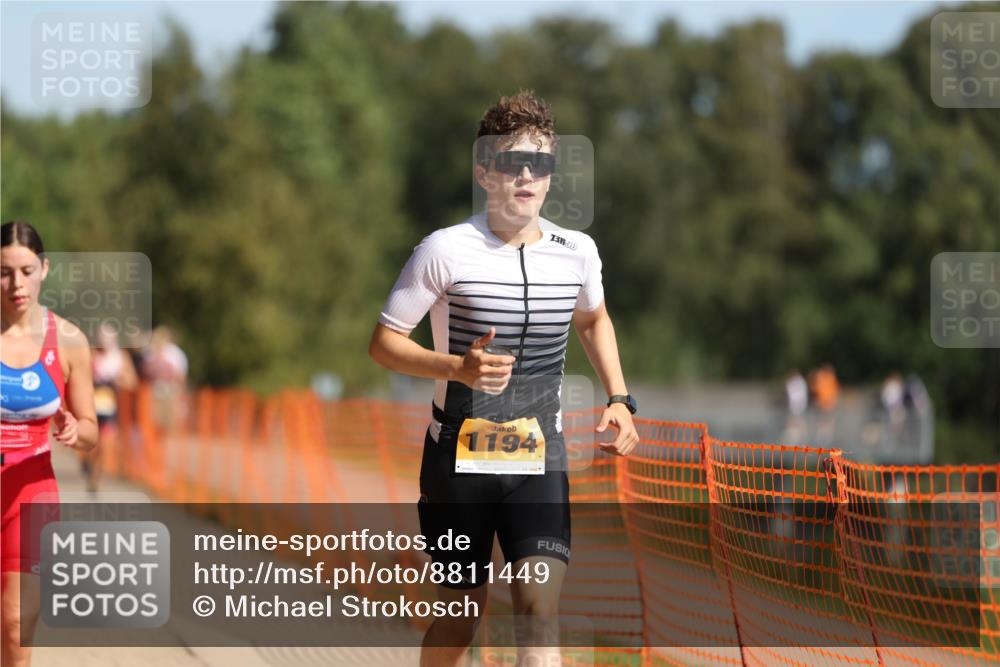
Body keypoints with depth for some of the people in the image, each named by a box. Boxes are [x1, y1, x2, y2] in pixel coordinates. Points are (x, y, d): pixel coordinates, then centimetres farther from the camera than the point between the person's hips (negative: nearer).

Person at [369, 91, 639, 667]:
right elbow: (384, 342, -7)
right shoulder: (446, 250, -10)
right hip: (458, 460, -2)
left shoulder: (577, 252, 1)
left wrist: (619, 398, 10)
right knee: (461, 615, 7)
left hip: (540, 463, 2)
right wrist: (458, 367, -24)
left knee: (540, 607, -15)